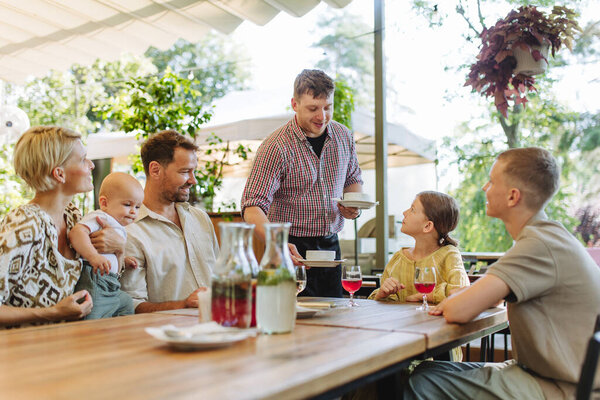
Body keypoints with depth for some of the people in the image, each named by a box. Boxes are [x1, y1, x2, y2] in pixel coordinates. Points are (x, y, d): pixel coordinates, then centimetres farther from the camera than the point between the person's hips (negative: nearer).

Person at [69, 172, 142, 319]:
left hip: (110, 287, 10)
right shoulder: (98, 217, -8)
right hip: (93, 283, -10)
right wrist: (93, 256, -40)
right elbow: (76, 232, -29)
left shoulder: (119, 229, 25)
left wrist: (122, 260, 25)